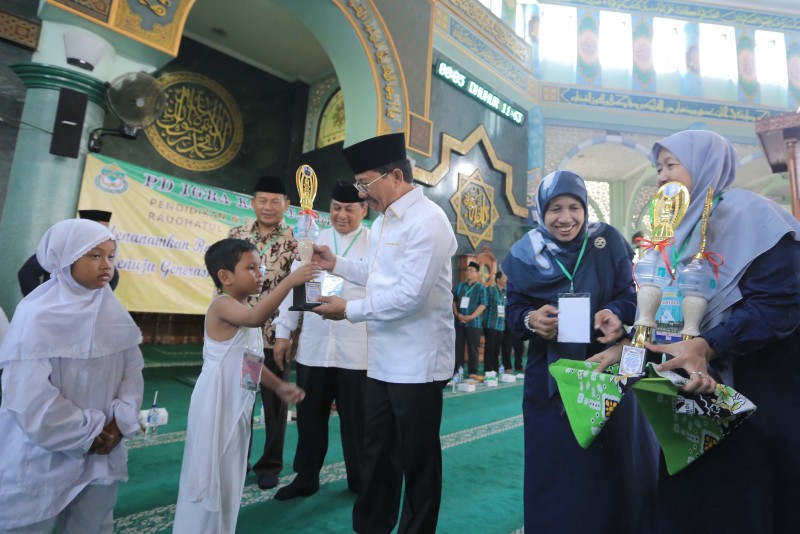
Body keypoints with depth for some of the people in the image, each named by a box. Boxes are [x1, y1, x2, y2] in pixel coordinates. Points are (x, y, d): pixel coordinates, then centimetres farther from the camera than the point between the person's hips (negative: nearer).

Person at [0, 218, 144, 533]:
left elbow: (133, 369, 1)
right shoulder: (37, 315, -16)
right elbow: (30, 399, -19)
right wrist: (87, 434, -12)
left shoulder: (114, 312, -1)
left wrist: (121, 421, -11)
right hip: (43, 460, -4)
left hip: (102, 454, 5)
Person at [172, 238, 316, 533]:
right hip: (216, 407, -9)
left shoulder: (245, 310, 11)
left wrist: (279, 387, 11)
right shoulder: (222, 304, -17)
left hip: (238, 406, 9)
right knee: (207, 479, 4)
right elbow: (256, 316, -41)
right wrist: (290, 280, -40)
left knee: (228, 480, 20)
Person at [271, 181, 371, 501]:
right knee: (310, 416, 16)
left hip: (357, 349, -3)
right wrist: (283, 331, 7)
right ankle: (306, 477, 37)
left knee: (355, 420, 12)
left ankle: (360, 481, 33)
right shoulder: (314, 242, 10)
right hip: (312, 346, 4)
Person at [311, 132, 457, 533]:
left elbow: (410, 295, -24)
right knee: (376, 455, 22)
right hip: (382, 359, 9)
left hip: (416, 363, -9)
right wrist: (337, 264, 9)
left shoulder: (427, 220, -17)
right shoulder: (383, 220, 13)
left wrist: (349, 310, -15)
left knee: (418, 460, 11)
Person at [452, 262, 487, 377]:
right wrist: (456, 314, -5)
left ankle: (473, 372, 10)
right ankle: (456, 371, 14)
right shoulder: (459, 286, 12)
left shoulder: (481, 288, 1)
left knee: (473, 348, 2)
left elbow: (483, 305, -7)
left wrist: (471, 316, -16)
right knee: (458, 347, 6)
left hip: (474, 323, -3)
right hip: (459, 322, 3)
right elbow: (453, 300, 11)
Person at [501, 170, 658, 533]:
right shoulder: (524, 254, -4)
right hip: (550, 375, 0)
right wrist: (531, 320, -26)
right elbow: (513, 312, -4)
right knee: (556, 465, 9)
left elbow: (629, 297, -4)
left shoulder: (608, 242, -4)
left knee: (614, 460, 14)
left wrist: (613, 313, -26)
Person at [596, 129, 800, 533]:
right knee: (691, 500, 15)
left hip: (755, 393, -7)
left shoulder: (747, 212, -10)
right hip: (697, 391, 7)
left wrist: (706, 347, -32)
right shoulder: (681, 230, 12)